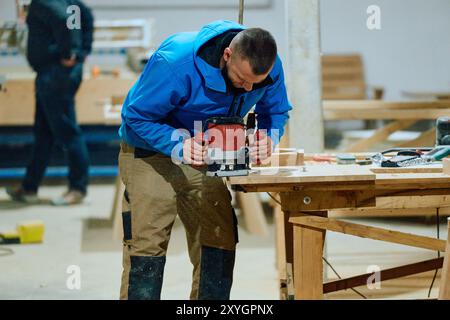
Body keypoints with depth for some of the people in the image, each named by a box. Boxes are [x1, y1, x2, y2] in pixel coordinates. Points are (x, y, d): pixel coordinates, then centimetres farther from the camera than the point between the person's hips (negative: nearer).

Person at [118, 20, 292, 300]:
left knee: (220, 242, -1)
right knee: (147, 246, -12)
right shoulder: (175, 63, -33)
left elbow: (276, 111, 1)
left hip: (203, 155, 5)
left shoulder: (270, 68, -17)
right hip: (151, 153, -5)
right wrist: (177, 145, -40)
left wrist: (269, 138, -23)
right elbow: (136, 116, -24)